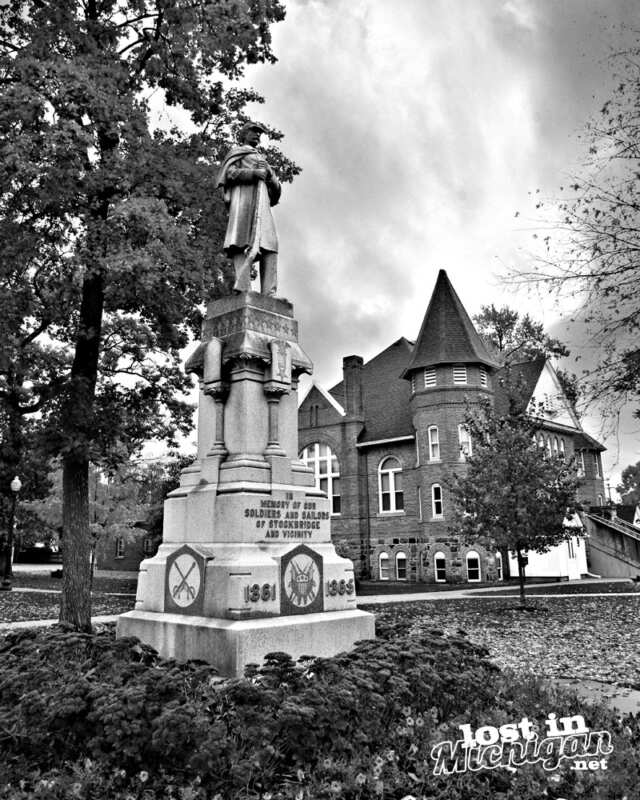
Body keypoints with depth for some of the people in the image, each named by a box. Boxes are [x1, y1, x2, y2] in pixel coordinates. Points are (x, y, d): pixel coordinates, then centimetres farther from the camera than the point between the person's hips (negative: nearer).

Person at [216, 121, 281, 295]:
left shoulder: (261, 159, 38)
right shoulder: (236, 152, 22)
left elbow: (276, 192, 26)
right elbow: (230, 173, 1)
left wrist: (269, 174, 6)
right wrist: (254, 173, -7)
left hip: (262, 204, 6)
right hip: (244, 198, -6)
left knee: (269, 247, -13)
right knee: (245, 244, -23)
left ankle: (269, 293, -24)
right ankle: (242, 288, -36)